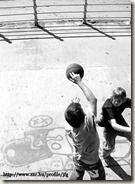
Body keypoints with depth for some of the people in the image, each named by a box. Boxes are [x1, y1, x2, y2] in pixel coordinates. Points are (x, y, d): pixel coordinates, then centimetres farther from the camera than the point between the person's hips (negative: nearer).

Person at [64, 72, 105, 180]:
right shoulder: (89, 123, -43)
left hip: (77, 158, 4)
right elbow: (93, 99, -40)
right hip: (91, 163, -4)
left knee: (78, 173, 34)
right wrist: (79, 82, -36)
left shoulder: (68, 128, -29)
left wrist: (74, 105, -1)